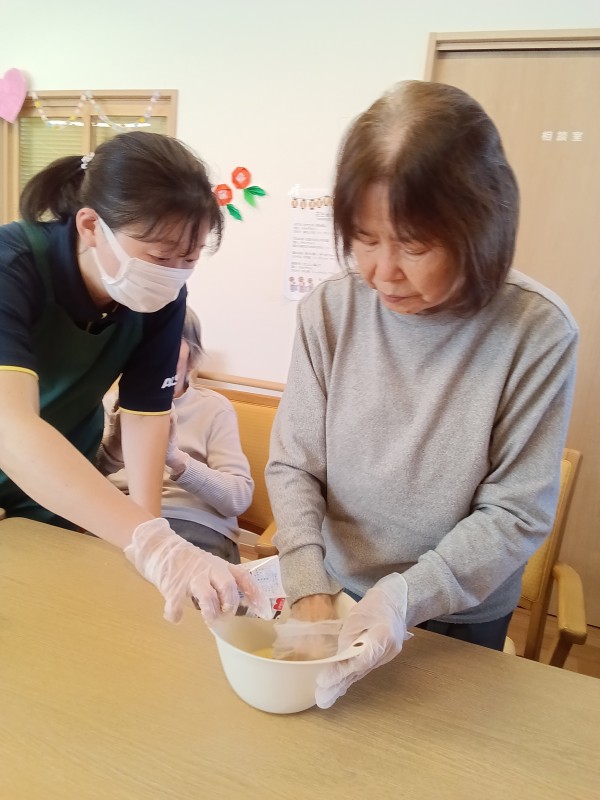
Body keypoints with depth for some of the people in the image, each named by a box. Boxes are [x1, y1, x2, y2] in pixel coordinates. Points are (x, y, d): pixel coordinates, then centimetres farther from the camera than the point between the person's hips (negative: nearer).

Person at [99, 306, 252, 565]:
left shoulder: (214, 407, 7)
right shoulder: (113, 401, 14)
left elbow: (239, 497, -6)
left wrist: (176, 459, -22)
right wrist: (113, 443, -21)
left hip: (195, 528, -2)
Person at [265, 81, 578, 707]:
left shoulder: (537, 332, -22)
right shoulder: (330, 310, -17)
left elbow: (517, 513, -17)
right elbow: (293, 466, -11)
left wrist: (406, 597, -27)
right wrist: (309, 590, -21)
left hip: (460, 619, -1)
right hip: (336, 596, 2)